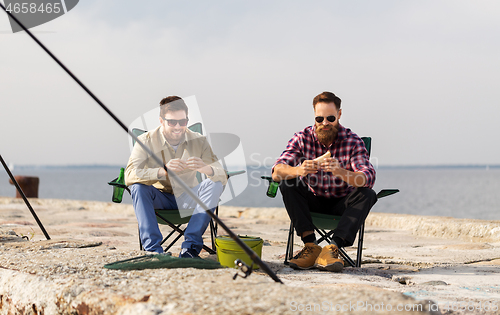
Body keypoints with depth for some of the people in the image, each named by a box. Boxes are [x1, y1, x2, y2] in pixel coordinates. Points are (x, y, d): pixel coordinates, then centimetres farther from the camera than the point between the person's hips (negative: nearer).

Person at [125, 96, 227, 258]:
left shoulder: (198, 141, -9)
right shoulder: (146, 141, -14)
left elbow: (223, 175, -17)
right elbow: (129, 175, -30)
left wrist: (206, 168, -42)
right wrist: (162, 171, -47)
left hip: (186, 199, 2)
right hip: (160, 198, -2)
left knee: (216, 184, -24)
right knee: (138, 186, -31)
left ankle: (191, 245, -27)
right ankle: (153, 248, -33)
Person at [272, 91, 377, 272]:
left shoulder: (352, 141, -13)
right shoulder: (302, 138, -10)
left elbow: (368, 178, -27)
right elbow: (277, 172, -23)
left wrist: (340, 172, -48)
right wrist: (298, 171, -46)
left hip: (342, 205, -1)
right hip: (313, 203, 1)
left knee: (367, 195, -28)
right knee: (288, 185, -25)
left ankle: (333, 248, -38)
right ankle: (311, 246, -30)